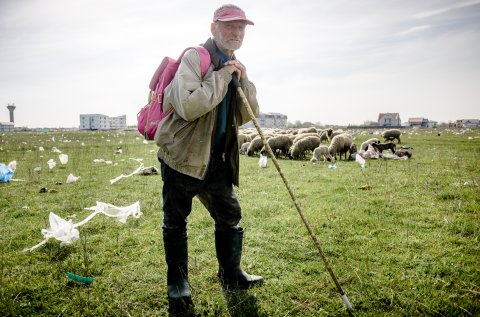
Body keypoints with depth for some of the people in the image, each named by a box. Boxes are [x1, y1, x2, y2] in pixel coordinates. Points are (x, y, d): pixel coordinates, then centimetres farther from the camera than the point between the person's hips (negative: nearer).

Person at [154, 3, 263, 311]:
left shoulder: (235, 66, 11)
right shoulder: (194, 58, -12)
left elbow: (249, 115, 7)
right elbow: (189, 106, -28)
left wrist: (243, 80, -8)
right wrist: (223, 76, -22)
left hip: (216, 159, 7)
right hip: (182, 156, -6)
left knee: (230, 214, 11)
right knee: (175, 222, 6)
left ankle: (231, 273, 29)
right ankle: (177, 281, 23)